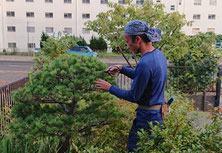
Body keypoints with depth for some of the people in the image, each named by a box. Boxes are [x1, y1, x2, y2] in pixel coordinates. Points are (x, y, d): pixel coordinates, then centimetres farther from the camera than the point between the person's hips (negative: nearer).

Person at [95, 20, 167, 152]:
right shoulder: (158, 54, 3)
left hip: (147, 118, -9)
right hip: (159, 114, 9)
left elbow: (133, 96, -19)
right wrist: (121, 69, 8)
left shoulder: (145, 63, -27)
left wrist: (109, 88, -9)